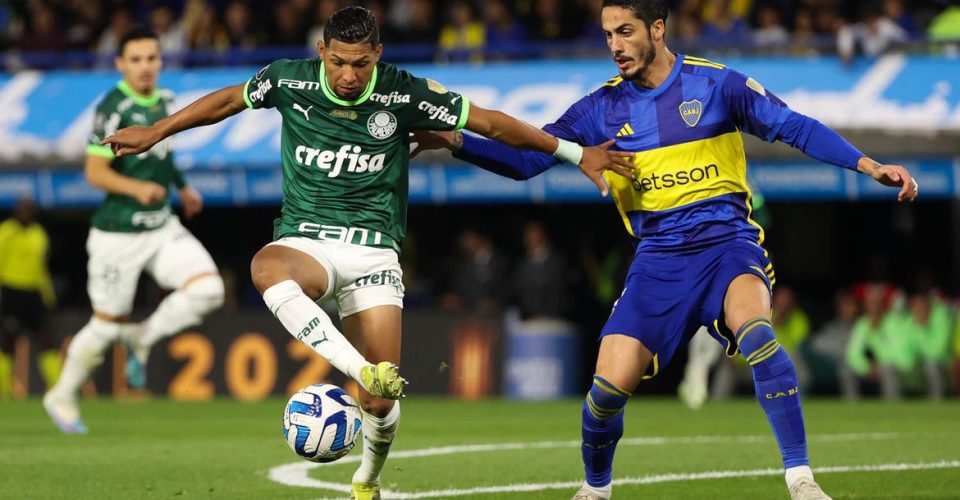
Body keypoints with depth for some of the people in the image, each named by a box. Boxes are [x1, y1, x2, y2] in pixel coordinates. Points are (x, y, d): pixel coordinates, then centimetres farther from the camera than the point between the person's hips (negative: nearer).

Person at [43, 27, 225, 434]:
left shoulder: (164, 100, 5)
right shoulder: (114, 108, -18)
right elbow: (95, 171, -21)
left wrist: (182, 186, 30)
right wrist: (137, 188, -36)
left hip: (162, 225, 6)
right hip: (119, 234, -6)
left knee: (208, 290, -13)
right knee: (109, 323, 4)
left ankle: (142, 339, 10)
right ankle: (62, 397, 26)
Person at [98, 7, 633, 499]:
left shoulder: (405, 94, -8)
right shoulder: (289, 79, -4)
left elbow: (492, 123, 0)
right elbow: (228, 101, 15)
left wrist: (578, 154, 1)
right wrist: (154, 133, 22)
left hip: (374, 249, -1)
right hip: (305, 240, 1)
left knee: (382, 397, -9)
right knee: (265, 268, -39)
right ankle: (362, 370, -49)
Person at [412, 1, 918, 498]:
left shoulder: (715, 83, -2)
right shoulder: (602, 108, 5)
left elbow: (793, 127, -1)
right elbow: (526, 159, 5)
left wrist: (870, 166, -9)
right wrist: (456, 141, -9)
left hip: (727, 241, -3)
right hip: (659, 259, 3)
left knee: (754, 329, -34)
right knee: (609, 387, -10)